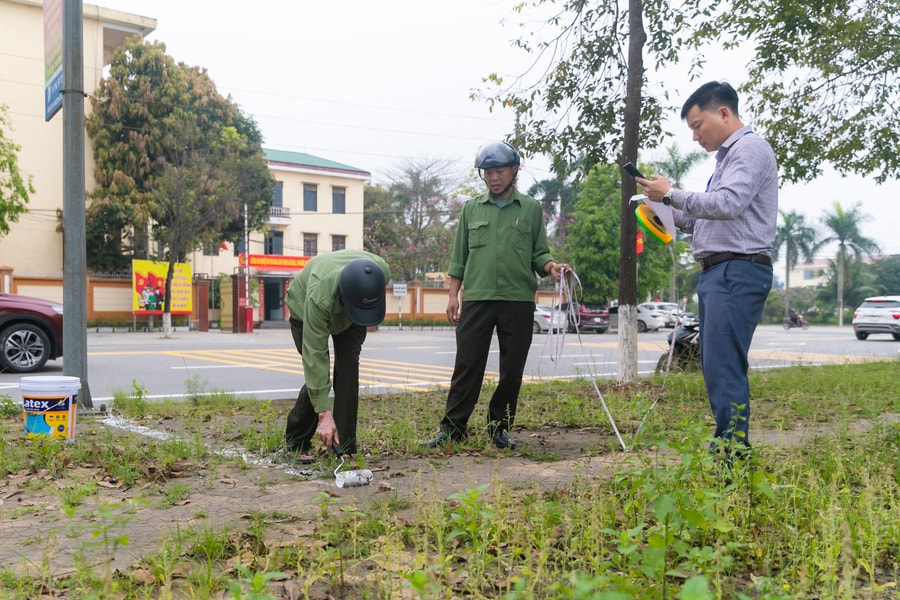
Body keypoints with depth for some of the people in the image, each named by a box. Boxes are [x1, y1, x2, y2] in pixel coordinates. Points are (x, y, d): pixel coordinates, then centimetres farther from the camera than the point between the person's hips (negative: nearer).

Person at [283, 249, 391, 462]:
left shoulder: (382, 271, -36)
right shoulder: (319, 297, -47)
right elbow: (315, 356, -45)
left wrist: (367, 317, 6)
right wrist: (324, 414, -46)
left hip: (349, 317, 3)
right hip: (305, 308, -3)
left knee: (348, 370, -13)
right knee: (317, 374, -15)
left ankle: (345, 450, -6)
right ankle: (296, 443, 6)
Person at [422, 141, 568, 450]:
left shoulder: (531, 209, 10)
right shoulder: (471, 208, 12)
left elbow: (539, 253, 10)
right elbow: (459, 257, 12)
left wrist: (551, 266, -12)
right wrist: (453, 295, 5)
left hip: (518, 300, 0)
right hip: (476, 298, 0)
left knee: (512, 370, 4)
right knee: (467, 366, -1)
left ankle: (499, 428, 17)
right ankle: (452, 427, 6)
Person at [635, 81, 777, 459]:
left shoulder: (749, 148, -6)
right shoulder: (728, 156, 24)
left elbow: (728, 204, -22)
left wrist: (672, 195, -12)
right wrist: (670, 215, 12)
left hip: (738, 272, -10)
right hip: (716, 272, 10)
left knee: (723, 367, -13)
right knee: (717, 367, 9)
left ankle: (734, 453, -11)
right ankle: (726, 450, 15)